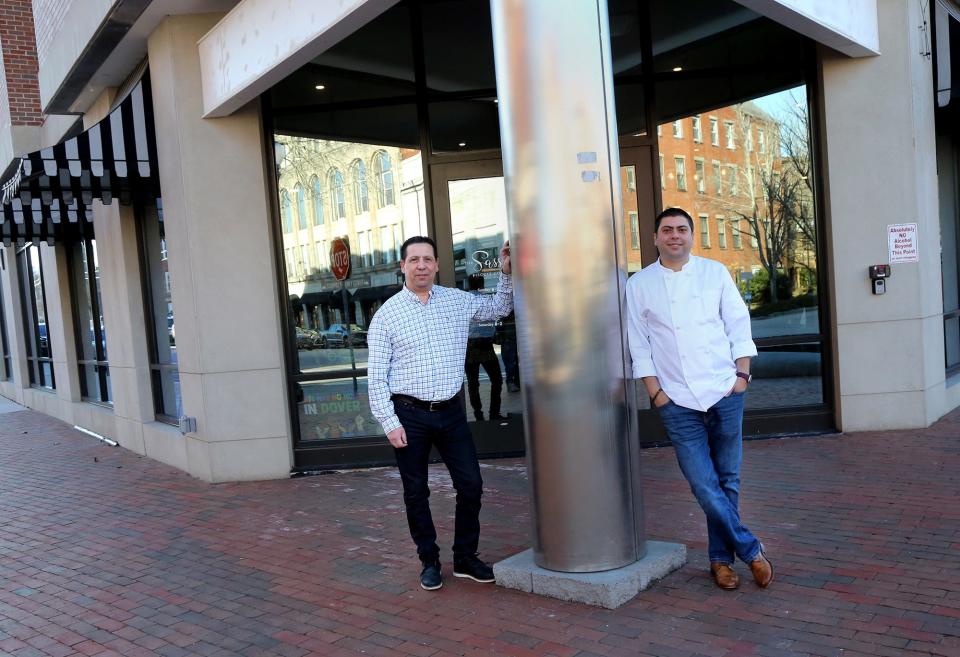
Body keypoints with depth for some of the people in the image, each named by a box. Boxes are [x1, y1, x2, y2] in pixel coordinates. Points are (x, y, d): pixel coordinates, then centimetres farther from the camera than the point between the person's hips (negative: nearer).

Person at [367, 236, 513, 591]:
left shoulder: (458, 300, 6)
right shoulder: (386, 315, -4)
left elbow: (498, 308, 22)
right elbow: (376, 377, -4)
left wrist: (506, 273, 7)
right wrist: (390, 423, -11)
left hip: (451, 411, 3)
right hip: (410, 415, -3)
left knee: (471, 485, 4)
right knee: (416, 492, 7)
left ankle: (465, 558, 22)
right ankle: (429, 562, 25)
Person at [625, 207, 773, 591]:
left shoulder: (715, 273, 7)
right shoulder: (639, 284, 3)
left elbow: (738, 325, 8)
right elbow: (639, 343, 3)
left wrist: (742, 374, 0)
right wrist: (655, 391, -3)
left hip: (725, 392, 2)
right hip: (677, 401, -1)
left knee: (727, 480, 7)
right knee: (704, 484, -6)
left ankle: (721, 557, 22)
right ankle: (751, 550, 11)